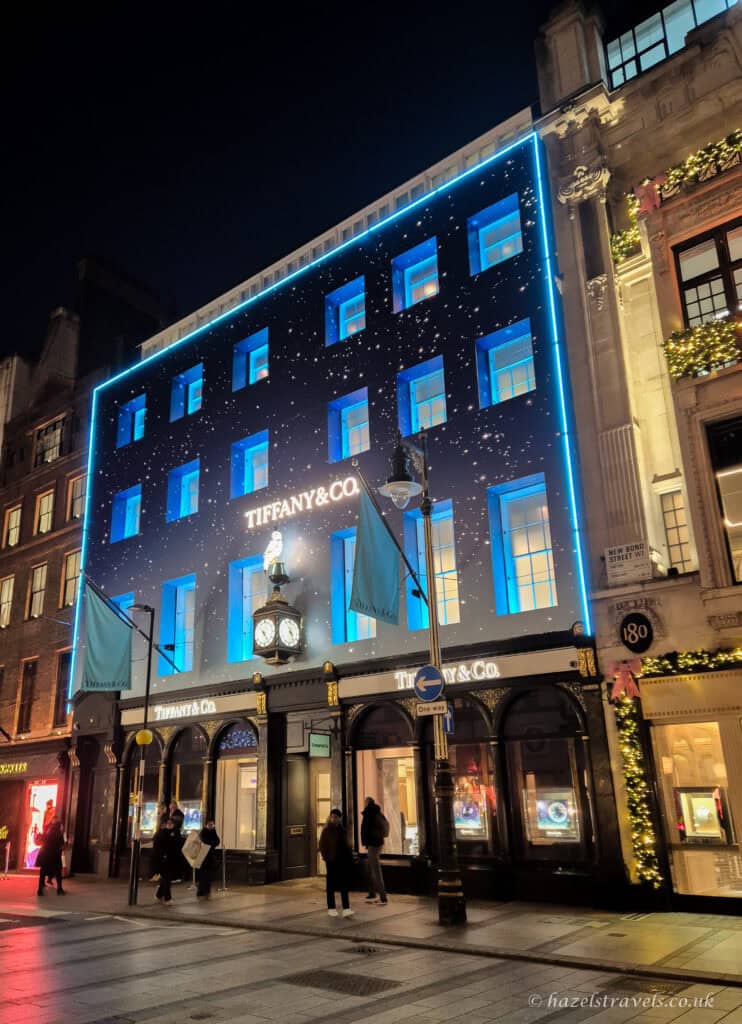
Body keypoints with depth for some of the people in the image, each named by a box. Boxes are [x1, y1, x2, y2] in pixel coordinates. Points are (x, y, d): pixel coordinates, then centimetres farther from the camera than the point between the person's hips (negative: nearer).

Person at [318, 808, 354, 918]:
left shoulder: (342, 830, 8)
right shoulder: (327, 830, -6)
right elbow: (322, 845, -6)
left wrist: (349, 855, 7)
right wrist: (326, 857, -12)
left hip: (343, 861, 4)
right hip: (332, 861, -4)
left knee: (345, 885, 1)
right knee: (331, 885, 7)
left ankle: (346, 909, 0)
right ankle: (331, 908, 19)